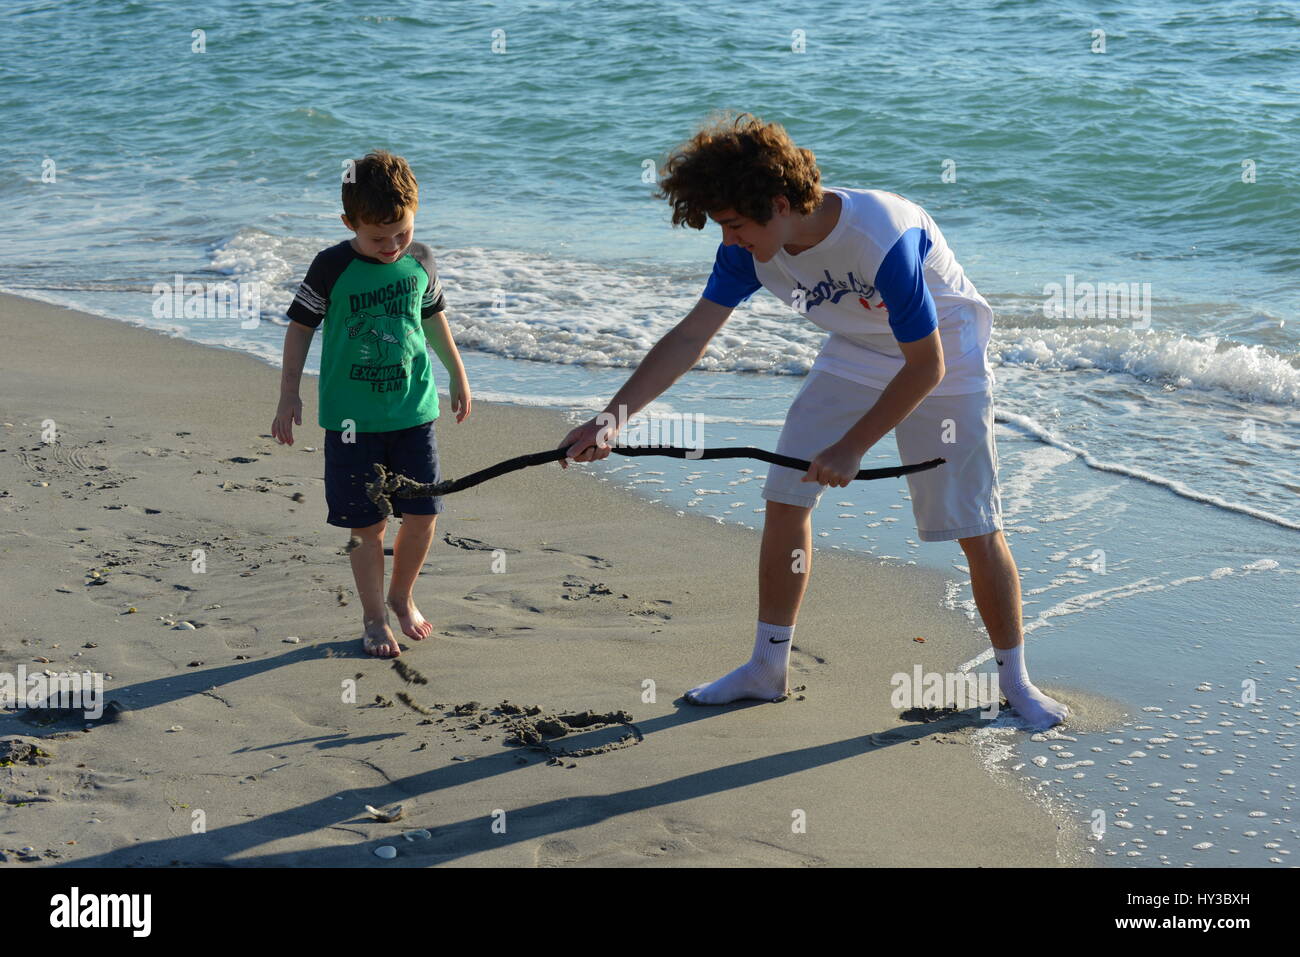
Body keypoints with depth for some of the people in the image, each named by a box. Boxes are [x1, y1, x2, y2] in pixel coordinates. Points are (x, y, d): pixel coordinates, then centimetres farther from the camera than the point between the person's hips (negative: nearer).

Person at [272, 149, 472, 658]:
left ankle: (402, 596, 29)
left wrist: (457, 374, 24)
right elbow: (301, 327, -3)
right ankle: (374, 617, 18)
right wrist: (289, 396, -5)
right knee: (368, 524, 2)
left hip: (413, 410, 3)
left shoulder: (420, 260, 1)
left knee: (422, 515, 4)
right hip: (352, 419, -3)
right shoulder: (333, 267, -11)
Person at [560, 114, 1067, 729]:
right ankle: (769, 668, 14)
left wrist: (852, 448, -26)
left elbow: (926, 366, -30)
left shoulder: (884, 237, -38)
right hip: (854, 359, 6)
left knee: (976, 530, -8)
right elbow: (690, 337, -15)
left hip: (944, 363, -6)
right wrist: (613, 417, -26)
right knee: (785, 499, 0)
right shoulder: (750, 249, -19)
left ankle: (1014, 679, 12)